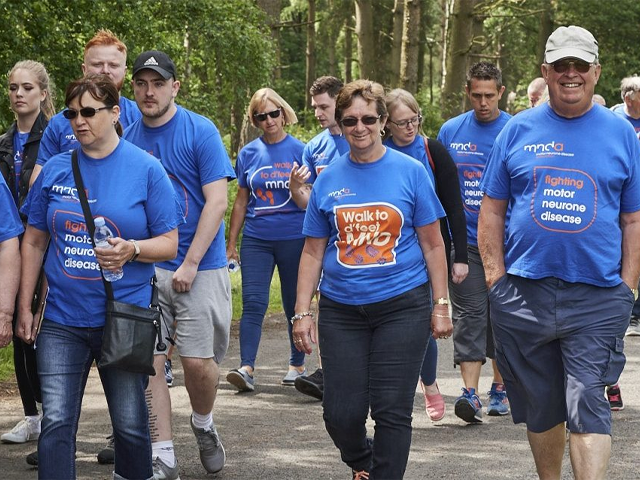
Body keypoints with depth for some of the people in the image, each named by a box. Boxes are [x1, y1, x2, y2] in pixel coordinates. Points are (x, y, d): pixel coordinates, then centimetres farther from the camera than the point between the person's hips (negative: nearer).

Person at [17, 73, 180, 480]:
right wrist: (24, 307, 9)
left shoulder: (146, 169, -3)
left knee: (130, 423, 9)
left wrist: (132, 250, -23)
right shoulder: (56, 169, 5)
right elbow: (34, 241, 11)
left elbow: (169, 244, -3)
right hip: (62, 320, 2)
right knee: (56, 422, -5)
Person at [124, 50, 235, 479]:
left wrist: (189, 264, -15)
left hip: (201, 267, -3)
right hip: (145, 268, 3)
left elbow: (217, 202, -11)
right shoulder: (129, 138, 6)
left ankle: (203, 425, 27)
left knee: (198, 361, -3)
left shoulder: (201, 132, -7)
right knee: (148, 362, -2)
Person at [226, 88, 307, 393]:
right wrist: (231, 244, 12)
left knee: (295, 304, 8)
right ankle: (246, 368, -14)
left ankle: (297, 364, 21)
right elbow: (241, 201, 13)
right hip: (256, 239, 2)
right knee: (253, 303, -9)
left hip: (293, 238, -2)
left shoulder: (299, 150, 0)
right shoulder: (248, 153, 7)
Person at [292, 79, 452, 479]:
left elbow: (432, 244, 3)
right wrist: (302, 313, 5)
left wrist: (441, 305, -1)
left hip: (402, 307, -2)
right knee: (341, 413, 2)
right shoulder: (329, 179, 7)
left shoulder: (410, 172, 0)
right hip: (341, 309, 2)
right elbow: (313, 252, 10)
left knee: (392, 411, -4)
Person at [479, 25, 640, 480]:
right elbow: (492, 209, 9)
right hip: (523, 291, 2)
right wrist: (496, 276, 0)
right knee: (539, 406, 12)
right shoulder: (519, 130, 7)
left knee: (588, 405, -9)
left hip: (596, 297, -2)